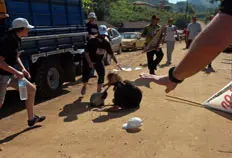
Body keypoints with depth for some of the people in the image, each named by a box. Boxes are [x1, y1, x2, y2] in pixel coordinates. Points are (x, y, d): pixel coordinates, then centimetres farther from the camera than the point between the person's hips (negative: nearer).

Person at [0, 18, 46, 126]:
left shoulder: (17, 39, 7)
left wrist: (23, 69, 8)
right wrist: (16, 72, -26)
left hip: (11, 74, 10)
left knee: (32, 89, 14)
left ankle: (31, 118, 26)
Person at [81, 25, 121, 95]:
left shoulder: (106, 43, -11)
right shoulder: (92, 41, -25)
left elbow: (111, 54, -3)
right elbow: (86, 53, -25)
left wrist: (116, 63, -11)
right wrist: (90, 63, -35)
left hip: (99, 61, 3)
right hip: (88, 61, -3)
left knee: (102, 75, -9)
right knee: (85, 76, 0)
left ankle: (99, 90, 13)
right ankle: (84, 87, 36)